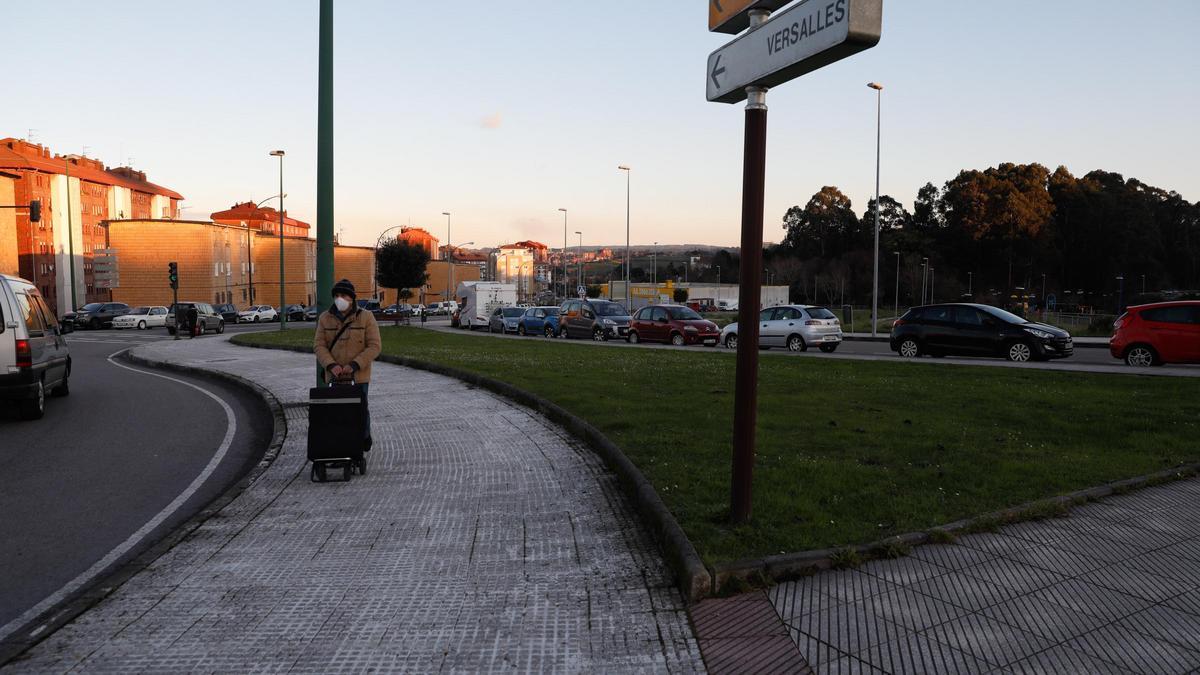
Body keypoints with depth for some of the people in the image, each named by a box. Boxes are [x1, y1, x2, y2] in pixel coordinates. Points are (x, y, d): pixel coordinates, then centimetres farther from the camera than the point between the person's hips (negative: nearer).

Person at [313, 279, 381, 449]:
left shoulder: (366, 317, -5)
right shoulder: (325, 318, 3)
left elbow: (374, 346, -9)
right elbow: (319, 346, 0)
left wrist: (354, 365, -19)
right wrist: (331, 366, -17)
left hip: (358, 376, -2)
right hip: (334, 376, 2)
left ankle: (364, 442, 23)